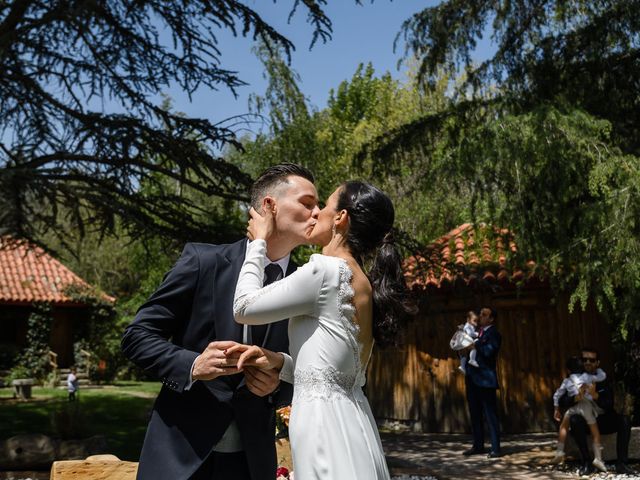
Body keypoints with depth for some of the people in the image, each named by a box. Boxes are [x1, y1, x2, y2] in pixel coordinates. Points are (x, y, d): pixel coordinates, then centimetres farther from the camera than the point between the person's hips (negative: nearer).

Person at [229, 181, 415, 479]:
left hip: (324, 419, -9)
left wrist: (259, 240, 6)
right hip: (347, 419, 9)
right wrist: (279, 362, 7)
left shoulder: (326, 270, -15)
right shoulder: (364, 284, 13)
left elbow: (244, 307, -5)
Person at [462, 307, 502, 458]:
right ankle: (478, 446, 21)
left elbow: (488, 351, -23)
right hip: (472, 378, 8)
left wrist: (474, 346, -14)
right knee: (475, 414, 13)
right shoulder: (476, 333, 18)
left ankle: (495, 449, 1)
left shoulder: (493, 334, -6)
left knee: (490, 414, -4)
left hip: (485, 379, -8)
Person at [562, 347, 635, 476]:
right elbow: (562, 401, -14)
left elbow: (609, 405, -11)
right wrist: (575, 398, -36)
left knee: (625, 420, -22)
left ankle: (621, 463, -19)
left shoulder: (604, 380, 0)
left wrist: (596, 396, -32)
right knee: (574, 420, -33)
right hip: (585, 423, -2)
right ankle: (586, 463, -26)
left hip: (603, 421, 2)